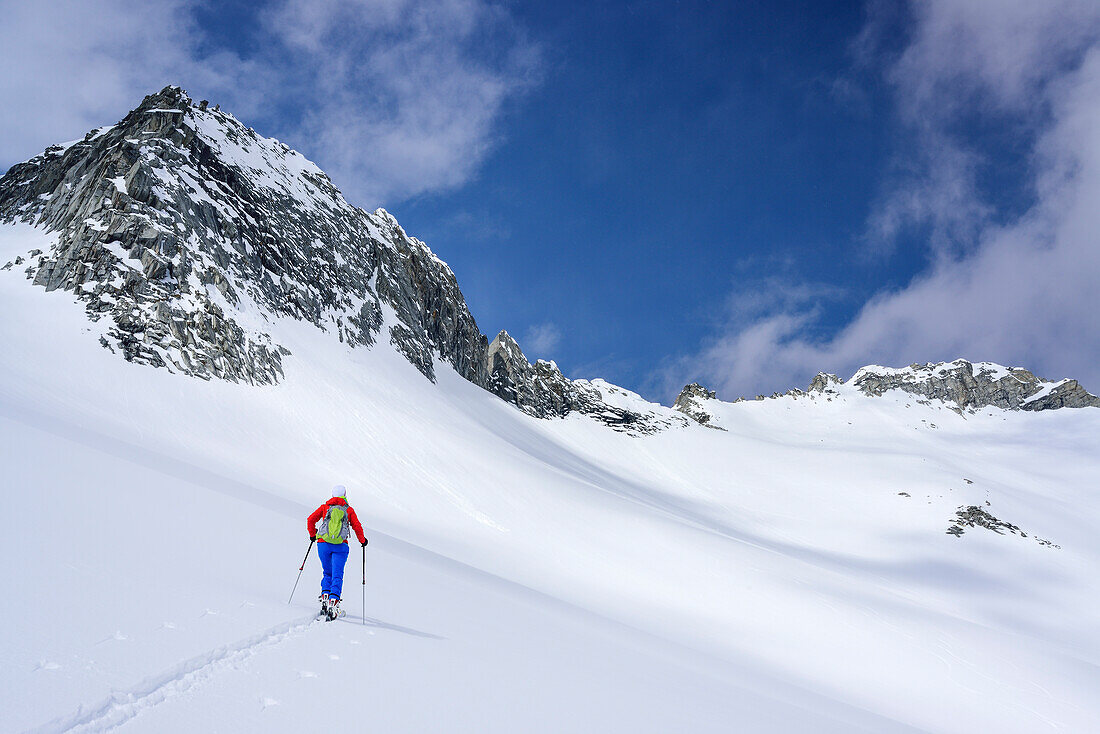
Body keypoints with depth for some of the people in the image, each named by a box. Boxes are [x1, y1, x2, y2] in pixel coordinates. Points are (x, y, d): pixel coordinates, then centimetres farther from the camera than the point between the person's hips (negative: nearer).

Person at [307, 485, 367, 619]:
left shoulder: (325, 507, 11)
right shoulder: (349, 509, 9)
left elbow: (311, 520, 7)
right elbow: (357, 527, 5)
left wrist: (312, 534, 23)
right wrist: (362, 540, 21)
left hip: (323, 544, 2)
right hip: (340, 546, -2)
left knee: (327, 574, 20)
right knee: (337, 576, -3)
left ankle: (325, 597, 2)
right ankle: (333, 602, -21)